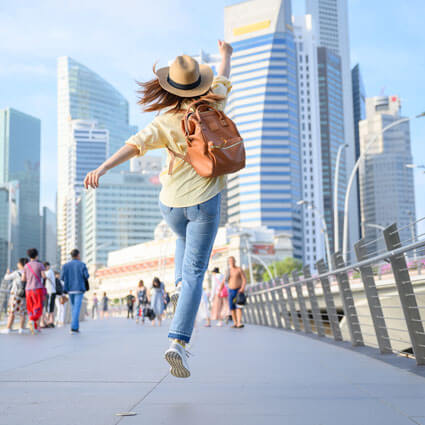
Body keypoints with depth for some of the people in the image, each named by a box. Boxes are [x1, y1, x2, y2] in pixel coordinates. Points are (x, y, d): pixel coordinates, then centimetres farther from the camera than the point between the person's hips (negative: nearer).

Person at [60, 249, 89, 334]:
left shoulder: (65, 265, 4)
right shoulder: (82, 264, -4)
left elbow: (62, 278, 0)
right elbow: (87, 276, -6)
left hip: (70, 289, 4)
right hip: (79, 289, -4)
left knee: (74, 308, 18)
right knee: (77, 308, -7)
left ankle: (76, 327, 19)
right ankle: (73, 328, -18)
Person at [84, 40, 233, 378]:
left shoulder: (166, 122, -10)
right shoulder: (213, 104, -5)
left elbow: (134, 145, -25)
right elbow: (222, 79, 17)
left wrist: (102, 169, -34)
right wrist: (226, 55, 37)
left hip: (172, 203, 1)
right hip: (205, 201, -1)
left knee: (186, 241, 38)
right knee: (195, 271, -3)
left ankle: (180, 285, 20)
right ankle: (178, 341, -15)